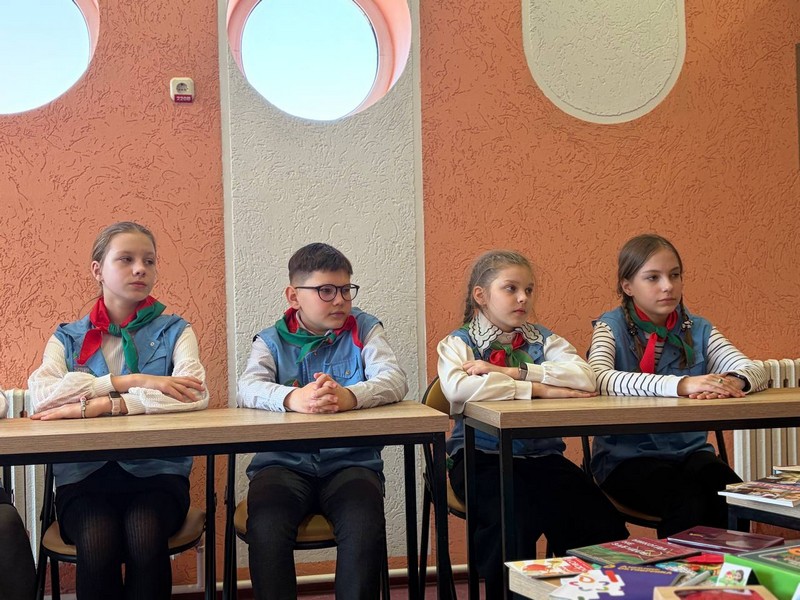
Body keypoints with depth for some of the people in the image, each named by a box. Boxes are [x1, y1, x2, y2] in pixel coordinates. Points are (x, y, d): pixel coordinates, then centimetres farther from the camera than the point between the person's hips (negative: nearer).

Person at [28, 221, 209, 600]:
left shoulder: (173, 331, 10)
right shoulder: (68, 338, 13)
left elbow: (194, 395, -11)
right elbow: (41, 394, -9)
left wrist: (99, 406, -16)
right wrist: (128, 382, -15)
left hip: (157, 471, 0)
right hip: (83, 473, 1)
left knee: (145, 534, -32)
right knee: (97, 541, -31)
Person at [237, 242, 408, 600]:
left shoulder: (364, 330, 10)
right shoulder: (271, 341, 10)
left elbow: (395, 380, -8)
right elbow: (248, 388, -11)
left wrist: (349, 396, -31)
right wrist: (293, 398, -35)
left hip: (351, 461, 0)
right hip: (284, 462, 0)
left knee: (365, 526, -30)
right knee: (266, 527, -29)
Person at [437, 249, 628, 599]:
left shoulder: (543, 340, 14)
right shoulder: (458, 343, 4)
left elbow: (585, 378, -6)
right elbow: (458, 388, -20)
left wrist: (515, 372, -14)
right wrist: (539, 389, -17)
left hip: (543, 456, 3)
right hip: (484, 458, -3)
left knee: (600, 519, -19)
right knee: (514, 519, -30)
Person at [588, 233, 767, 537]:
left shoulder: (698, 330, 10)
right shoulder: (612, 326, -2)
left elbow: (755, 370, -2)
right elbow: (599, 378, -24)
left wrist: (732, 381, -28)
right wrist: (681, 384, -35)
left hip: (690, 451, 4)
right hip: (627, 457, -4)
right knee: (689, 504, -30)